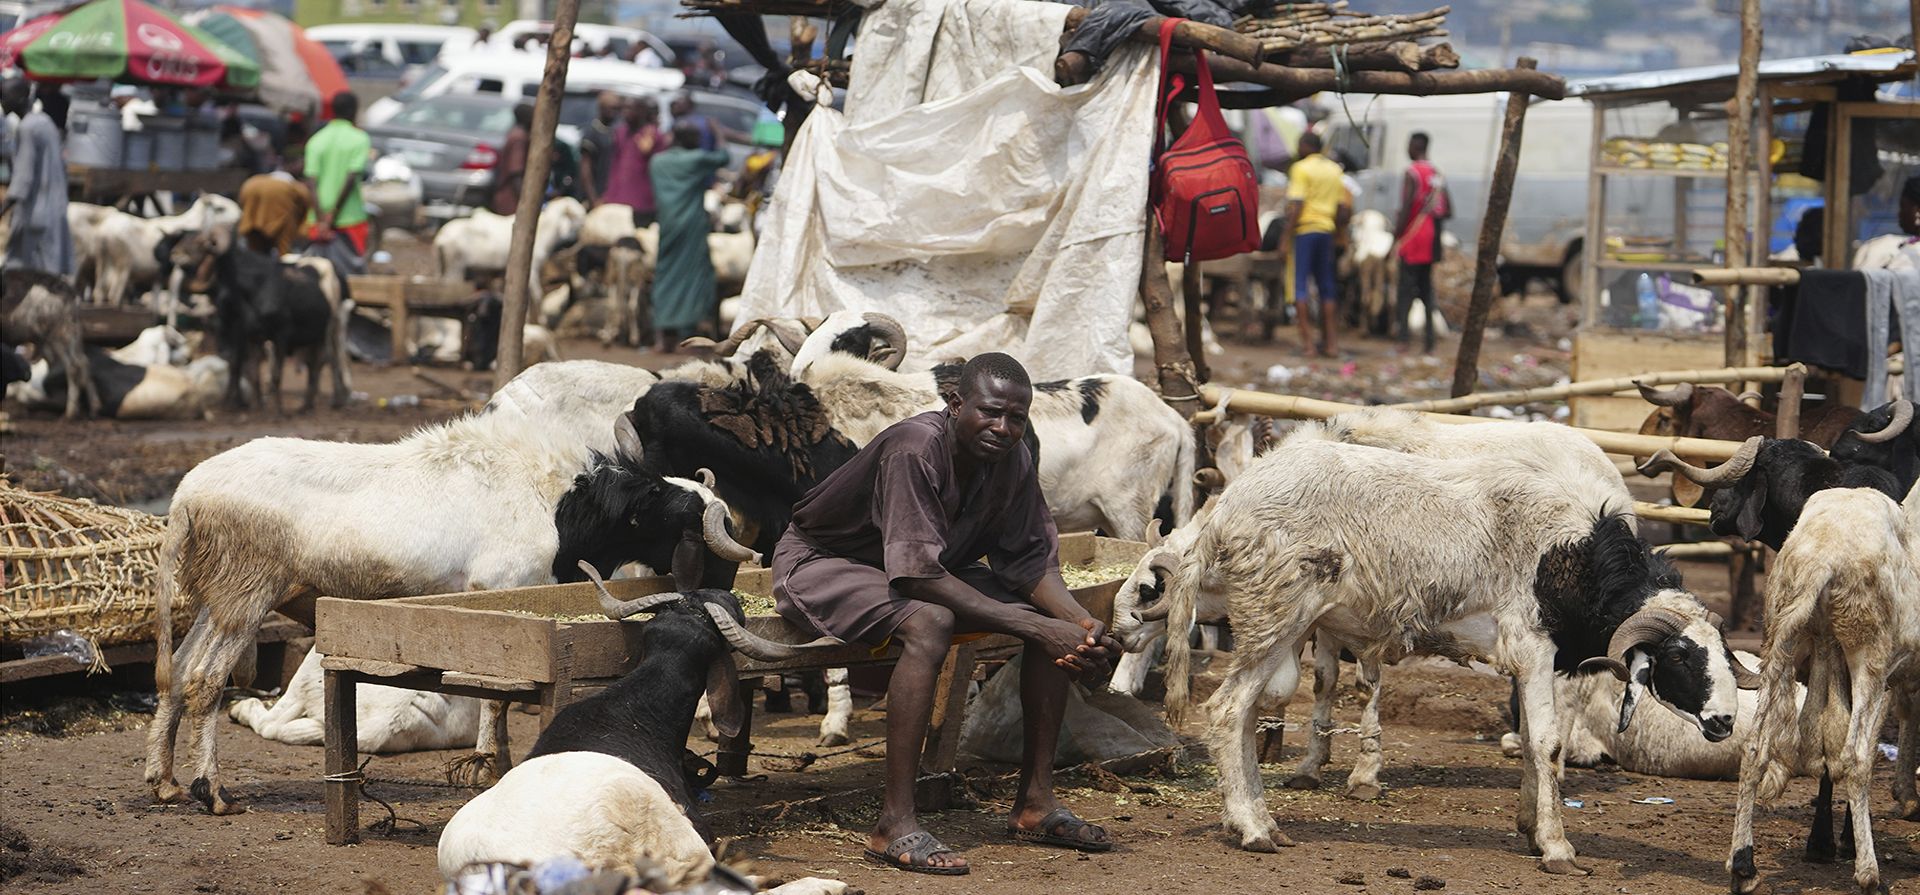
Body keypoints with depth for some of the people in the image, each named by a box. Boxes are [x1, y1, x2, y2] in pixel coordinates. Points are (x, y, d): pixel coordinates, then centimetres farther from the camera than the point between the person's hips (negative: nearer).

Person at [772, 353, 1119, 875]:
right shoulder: (916, 449, -32)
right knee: (930, 624, -38)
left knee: (1063, 628, -9)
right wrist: (1032, 627, -39)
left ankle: (1036, 803, -2)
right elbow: (917, 573, -37)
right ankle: (894, 826, -36)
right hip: (821, 564, -8)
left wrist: (1082, 622, -28)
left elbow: (1030, 559, -7)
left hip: (926, 567, 8)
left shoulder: (1012, 459, -10)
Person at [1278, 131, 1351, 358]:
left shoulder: (1301, 168, -8)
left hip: (1304, 229, -7)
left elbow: (1296, 206, -15)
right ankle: (1328, 343, 11)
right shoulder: (1335, 170, 14)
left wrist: (1286, 236, -14)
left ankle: (1307, 341, -9)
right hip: (1326, 230, 7)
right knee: (1326, 287, 12)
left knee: (1299, 286, -2)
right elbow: (1346, 207, 13)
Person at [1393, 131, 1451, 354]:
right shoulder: (1437, 175, 13)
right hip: (1431, 242, 7)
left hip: (1413, 241, -7)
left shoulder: (1412, 173, -12)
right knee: (1426, 287, 11)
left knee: (1407, 286, -9)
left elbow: (1405, 209, -18)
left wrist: (1395, 238, -12)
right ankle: (1429, 340, 11)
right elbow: (1448, 211, 15)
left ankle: (1403, 332, -21)